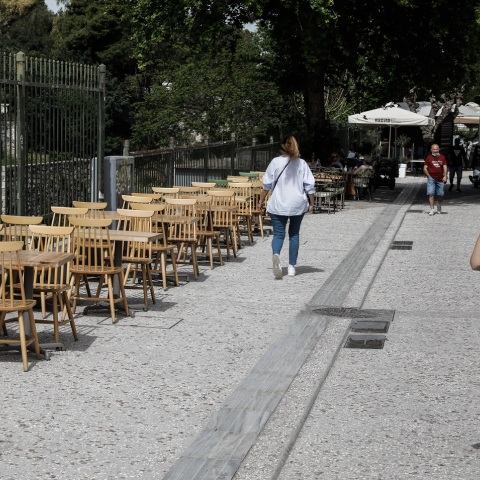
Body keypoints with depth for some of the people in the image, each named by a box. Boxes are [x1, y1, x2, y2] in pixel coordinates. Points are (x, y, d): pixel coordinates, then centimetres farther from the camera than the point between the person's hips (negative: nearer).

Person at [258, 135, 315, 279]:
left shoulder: (275, 162, -4)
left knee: (278, 234, 0)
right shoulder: (302, 163, 0)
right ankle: (292, 267, 14)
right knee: (294, 234, 14)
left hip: (278, 206, -1)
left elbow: (267, 184, -2)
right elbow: (309, 185, -1)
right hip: (298, 205, 2)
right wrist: (311, 203, 9)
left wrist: (261, 200, 9)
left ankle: (276, 255, -31)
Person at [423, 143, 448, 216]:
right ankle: (432, 209, -9)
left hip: (440, 179, 2)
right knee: (431, 194, -10)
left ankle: (439, 206, 36)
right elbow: (425, 168, 4)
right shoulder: (428, 157, 2)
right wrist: (429, 176, -6)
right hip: (431, 178, -2)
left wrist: (445, 176, -7)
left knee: (440, 194, 8)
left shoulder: (442, 157, 8)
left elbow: (445, 167, 5)